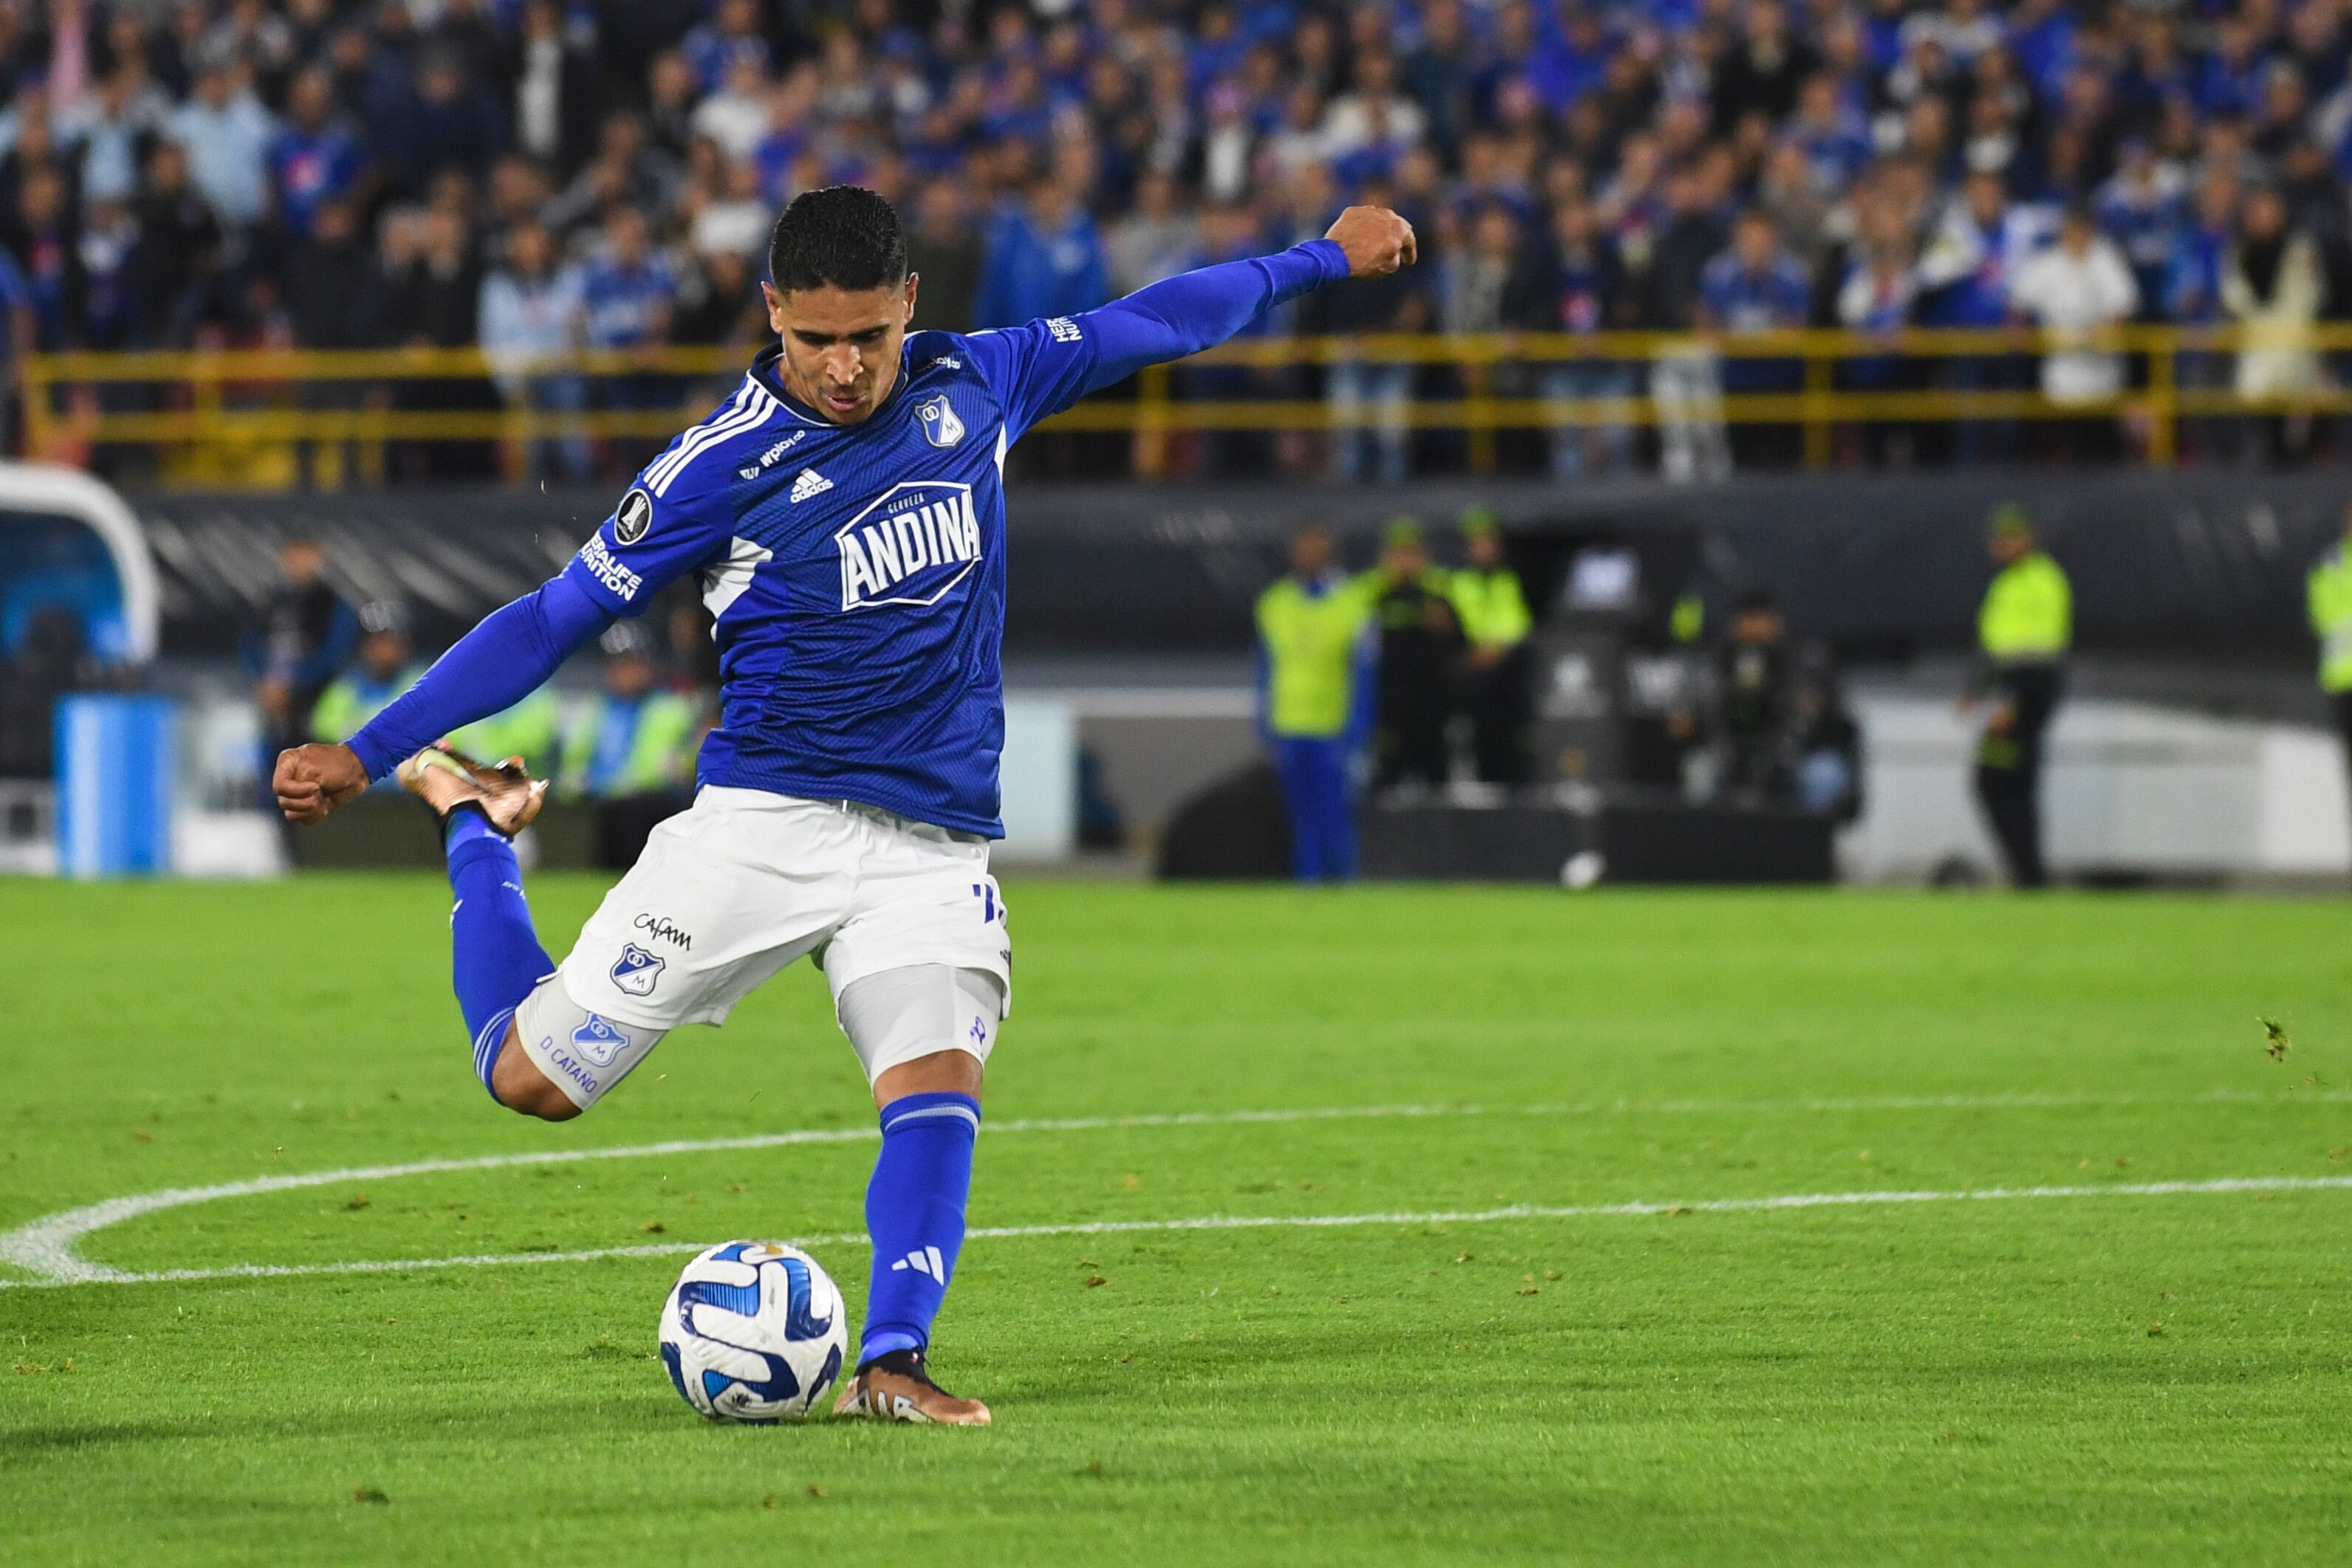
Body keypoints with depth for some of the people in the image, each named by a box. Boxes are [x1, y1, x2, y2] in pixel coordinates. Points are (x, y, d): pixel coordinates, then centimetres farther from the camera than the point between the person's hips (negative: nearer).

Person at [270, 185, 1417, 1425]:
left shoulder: (974, 386, 3)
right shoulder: (728, 463, -8)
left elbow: (1148, 324, 19)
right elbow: (557, 616, -4)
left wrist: (1320, 259, 29)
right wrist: (364, 754, -8)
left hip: (933, 846, 2)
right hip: (760, 822, -2)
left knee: (938, 1077, -24)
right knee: (533, 1080, -1)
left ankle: (891, 1365, -25)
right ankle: (475, 821, 26)